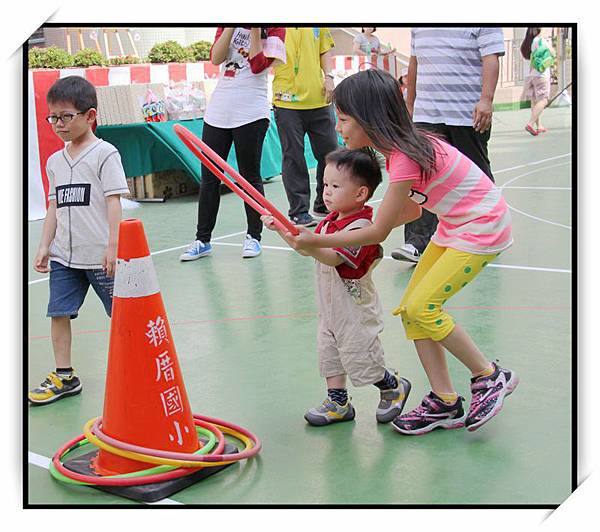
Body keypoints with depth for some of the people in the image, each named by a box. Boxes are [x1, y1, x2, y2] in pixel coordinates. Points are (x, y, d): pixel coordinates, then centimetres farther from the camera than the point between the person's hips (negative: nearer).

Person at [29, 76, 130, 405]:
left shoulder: (104, 153, -7)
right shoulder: (55, 161, 13)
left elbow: (114, 202, -11)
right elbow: (54, 206, 16)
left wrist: (112, 245, -16)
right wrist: (45, 246, 10)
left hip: (99, 254, -6)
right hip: (64, 255, 6)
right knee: (59, 312, 5)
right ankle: (64, 377, 16)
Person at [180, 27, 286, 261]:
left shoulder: (274, 29, 0)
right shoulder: (226, 25, 13)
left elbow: (258, 66, -11)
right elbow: (216, 58, -1)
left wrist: (255, 29, -12)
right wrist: (232, 27, -8)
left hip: (251, 113, -4)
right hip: (217, 110, 5)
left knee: (250, 176, 3)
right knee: (209, 177, 6)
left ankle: (253, 237, 16)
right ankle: (202, 240, 14)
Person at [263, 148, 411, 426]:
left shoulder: (359, 228, -24)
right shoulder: (331, 220, 4)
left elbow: (334, 257, -36)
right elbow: (311, 248, 11)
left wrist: (309, 245, -52)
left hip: (354, 311, -9)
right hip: (330, 308, 9)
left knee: (360, 357, 3)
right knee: (328, 351, 14)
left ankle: (393, 386, 28)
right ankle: (338, 402, 27)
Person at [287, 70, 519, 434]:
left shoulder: (405, 158, -26)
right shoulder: (401, 145, 1)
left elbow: (379, 232, -20)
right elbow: (411, 210, 11)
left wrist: (315, 242, -16)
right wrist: (358, 225, 4)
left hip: (482, 227, -9)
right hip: (454, 226, 9)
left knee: (421, 307, -13)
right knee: (411, 309, 3)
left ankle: (492, 377, 5)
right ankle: (445, 403, 10)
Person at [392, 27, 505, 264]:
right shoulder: (419, 25, 13)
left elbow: (491, 59, -13)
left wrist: (486, 99, -26)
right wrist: (409, 103, 25)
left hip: (469, 115, -4)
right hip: (426, 116, 4)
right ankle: (418, 242, -10)